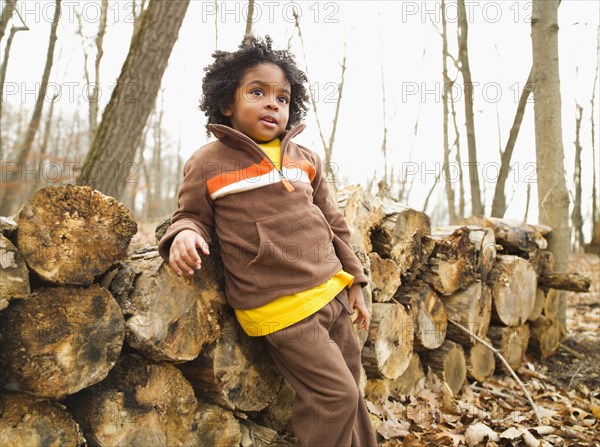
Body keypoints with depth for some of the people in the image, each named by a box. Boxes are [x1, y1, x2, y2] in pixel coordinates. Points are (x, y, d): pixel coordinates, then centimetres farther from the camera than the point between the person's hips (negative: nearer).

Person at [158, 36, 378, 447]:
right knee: (335, 396, -7)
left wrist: (354, 281, 15)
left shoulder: (305, 160, 10)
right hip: (280, 307, -5)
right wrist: (184, 234, -21)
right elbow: (194, 216, 4)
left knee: (350, 393, 16)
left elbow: (334, 222, 15)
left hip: (332, 292, 6)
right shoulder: (208, 164, -3)